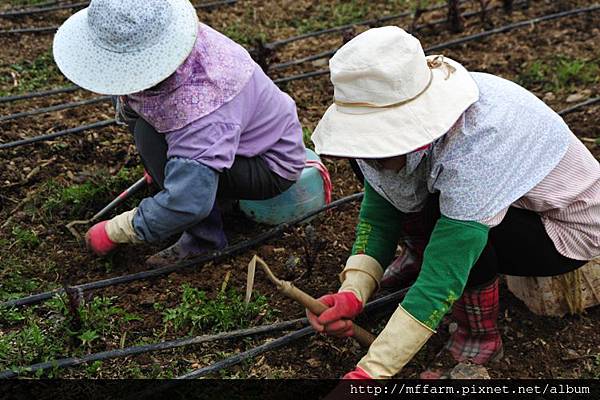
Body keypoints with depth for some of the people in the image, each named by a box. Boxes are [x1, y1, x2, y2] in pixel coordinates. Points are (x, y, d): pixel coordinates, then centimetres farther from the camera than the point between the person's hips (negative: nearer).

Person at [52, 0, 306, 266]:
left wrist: (113, 232, -27)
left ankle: (204, 239, -13)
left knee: (151, 138, -27)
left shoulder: (198, 104, -40)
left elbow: (188, 204, -40)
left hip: (274, 167, -9)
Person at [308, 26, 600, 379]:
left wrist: (370, 372, -40)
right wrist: (352, 292, -28)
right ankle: (429, 253, 17)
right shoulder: (400, 113, -20)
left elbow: (442, 281, -40)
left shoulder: (478, 142, -40)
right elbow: (378, 214, -12)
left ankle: (480, 340, -7)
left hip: (570, 225, -6)